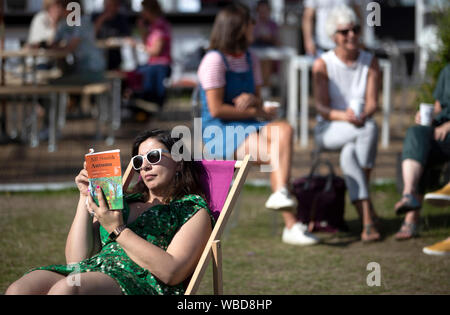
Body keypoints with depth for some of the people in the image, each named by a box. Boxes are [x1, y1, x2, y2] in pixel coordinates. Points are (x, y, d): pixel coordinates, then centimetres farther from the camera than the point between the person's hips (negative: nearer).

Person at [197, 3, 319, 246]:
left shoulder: (250, 60, 14)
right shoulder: (214, 60, -10)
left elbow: (258, 102, 15)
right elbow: (216, 109, -15)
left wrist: (251, 100, -11)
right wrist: (256, 112, -8)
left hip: (247, 127, 7)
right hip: (220, 134, -7)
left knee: (285, 130, -25)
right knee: (278, 155, -28)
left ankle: (281, 193, -39)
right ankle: (291, 226, -29)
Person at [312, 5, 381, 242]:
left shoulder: (370, 63, 3)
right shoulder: (322, 65, -3)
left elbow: (373, 103, -6)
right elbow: (321, 108, -11)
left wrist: (362, 116, -31)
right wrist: (344, 116, -33)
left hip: (361, 126, 2)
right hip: (329, 131, -2)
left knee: (349, 154, -37)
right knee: (369, 131, -35)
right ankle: (368, 217, -37)